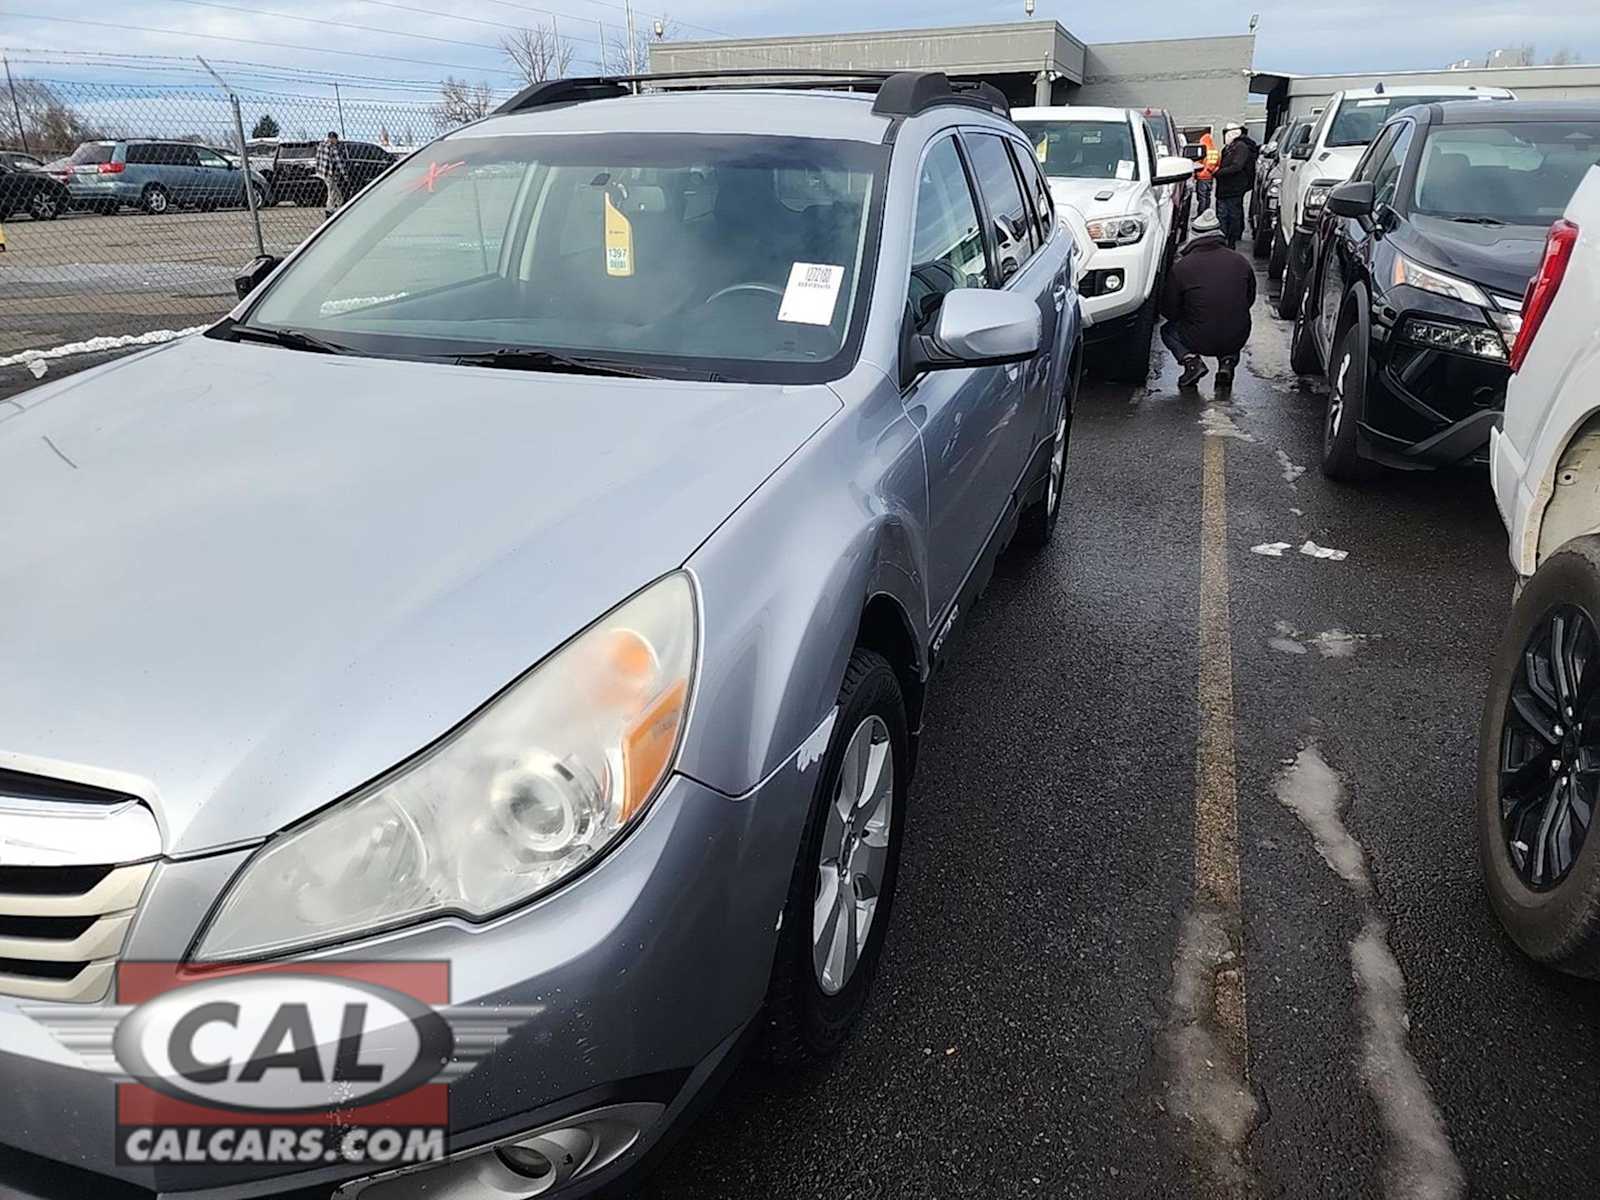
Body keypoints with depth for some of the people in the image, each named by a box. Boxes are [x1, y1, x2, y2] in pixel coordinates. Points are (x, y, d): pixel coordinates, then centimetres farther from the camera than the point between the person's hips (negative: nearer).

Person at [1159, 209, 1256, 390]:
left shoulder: (1180, 268, -10)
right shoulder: (1240, 262, 1)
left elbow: (1169, 311, -2)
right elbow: (1250, 299, 14)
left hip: (1199, 341, -3)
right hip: (1237, 339, 3)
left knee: (1168, 330, 27)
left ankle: (1190, 359, -1)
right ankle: (1228, 361, 9)